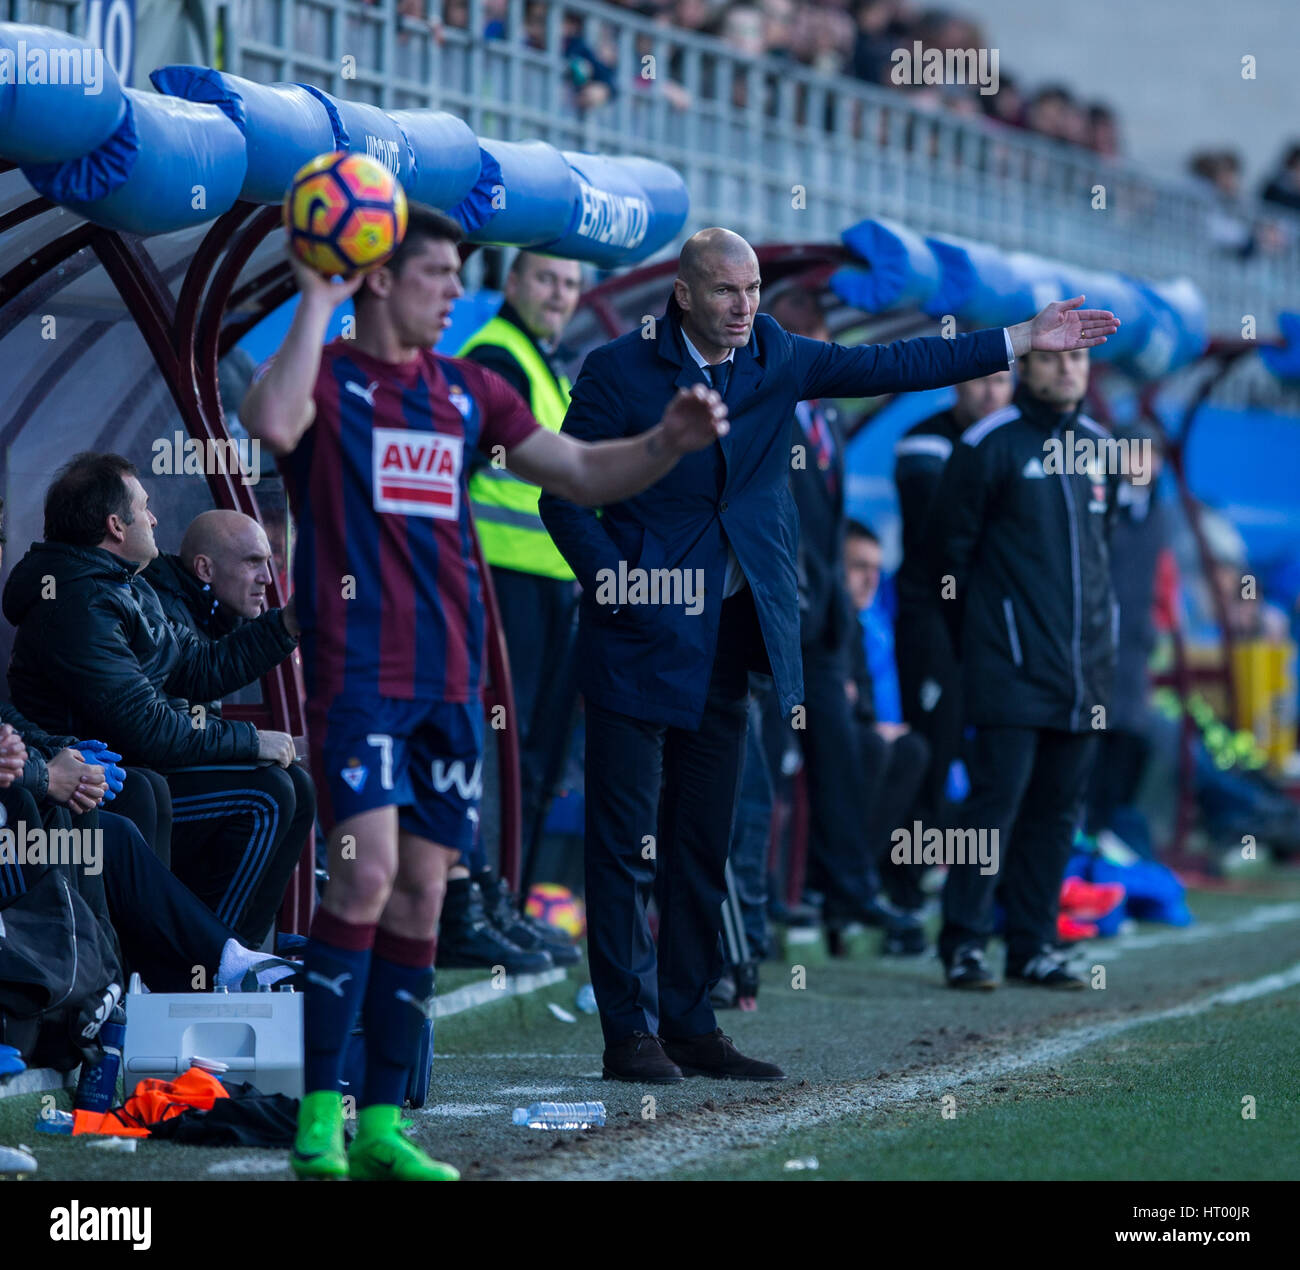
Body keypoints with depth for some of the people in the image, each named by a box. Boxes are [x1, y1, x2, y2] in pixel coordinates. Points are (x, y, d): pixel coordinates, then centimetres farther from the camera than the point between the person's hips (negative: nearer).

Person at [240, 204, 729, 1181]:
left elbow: (580, 472, 18)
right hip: (357, 671, -6)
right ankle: (319, 1114, -10)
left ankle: (383, 1125, 12)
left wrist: (668, 443, 1)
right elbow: (274, 425, -26)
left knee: (423, 894, 6)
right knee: (369, 871, -17)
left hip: (449, 678, 6)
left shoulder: (468, 392, 15)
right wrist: (317, 306, -19)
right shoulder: (327, 375, -2)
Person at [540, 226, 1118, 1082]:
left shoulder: (774, 358, 7)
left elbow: (887, 367, 9)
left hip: (730, 635, 6)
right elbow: (563, 491, -5)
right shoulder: (620, 371, -7)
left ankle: (691, 1024, 16)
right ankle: (630, 1029, 1)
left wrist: (1021, 342, 7)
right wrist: (611, 578, -16)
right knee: (627, 842, -4)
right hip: (641, 635, -5)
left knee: (705, 844, 10)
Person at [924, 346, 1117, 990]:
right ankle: (965, 943, -3)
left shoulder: (1097, 447, 14)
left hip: (1082, 671, 6)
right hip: (1011, 669, -6)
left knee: (1058, 809, 7)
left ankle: (1034, 944, 12)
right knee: (996, 799, -9)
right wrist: (980, 637, 0)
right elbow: (949, 547, -1)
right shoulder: (988, 444, -4)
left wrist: (1102, 641, 14)